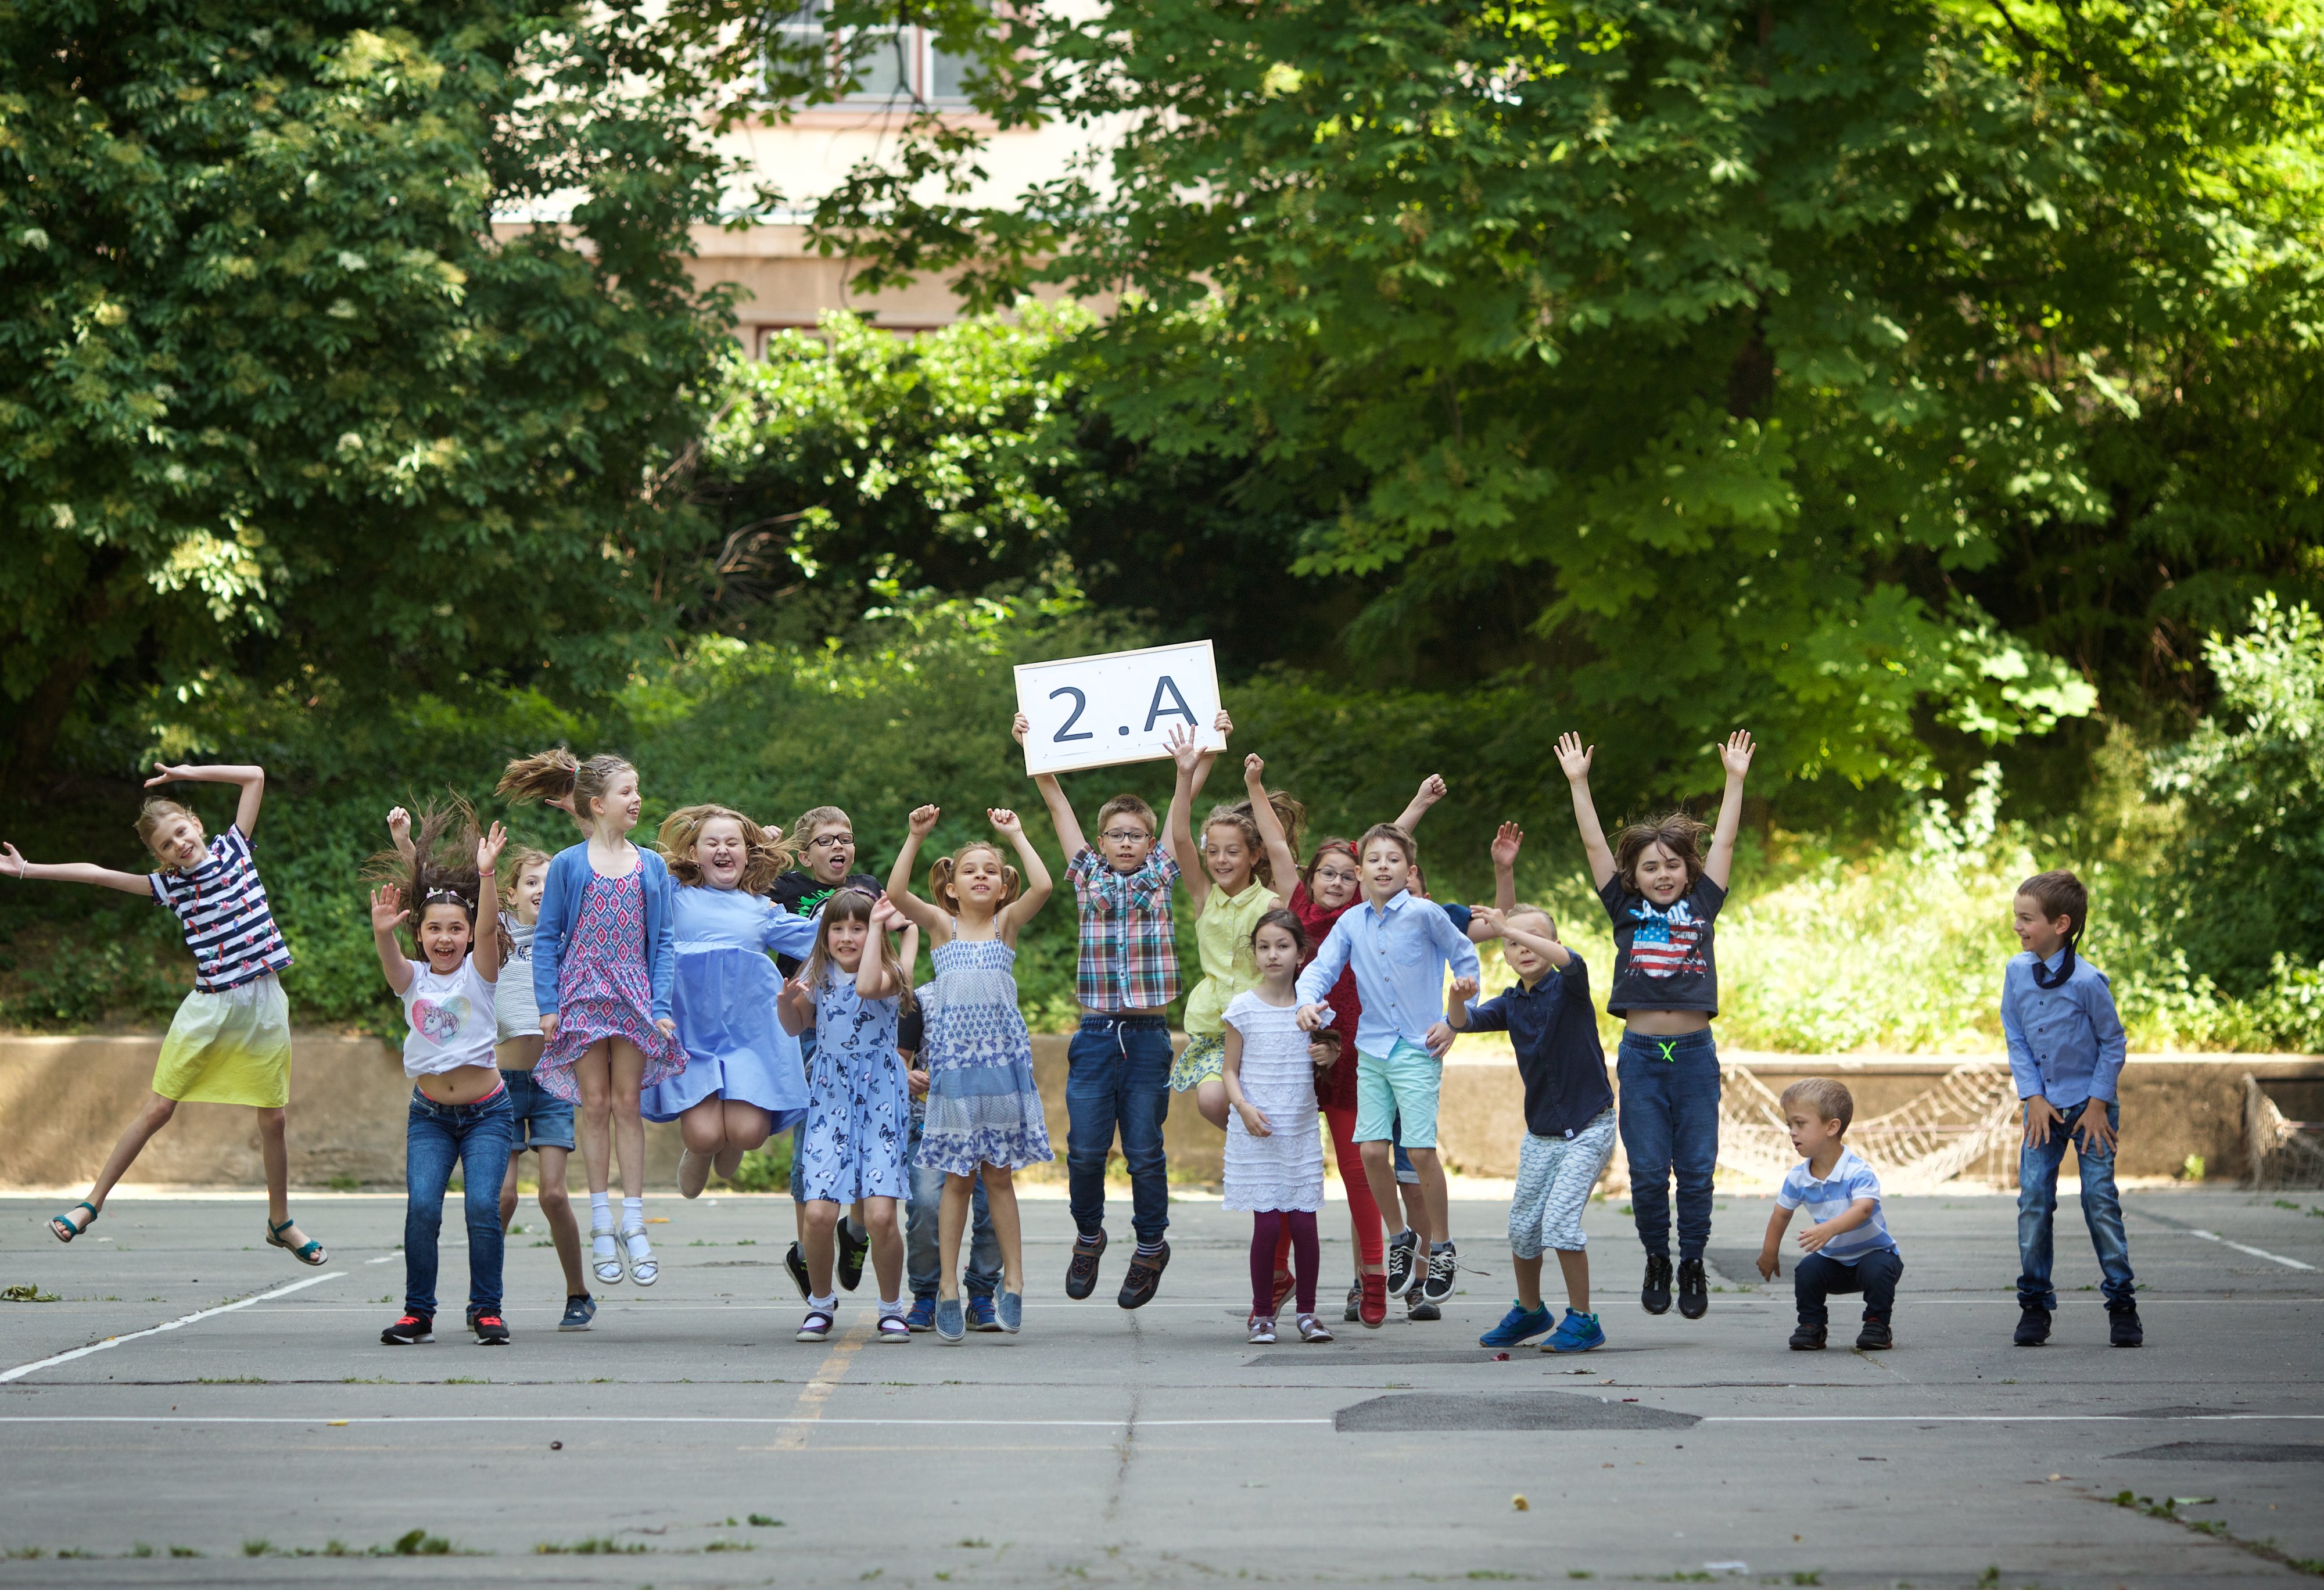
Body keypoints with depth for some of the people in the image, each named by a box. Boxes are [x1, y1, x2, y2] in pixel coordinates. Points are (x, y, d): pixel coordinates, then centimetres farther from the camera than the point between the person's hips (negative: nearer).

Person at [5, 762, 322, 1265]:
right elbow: (97, 874, 2)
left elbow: (256, 776, 5)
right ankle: (93, 1203, 8)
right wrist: (26, 870, 1)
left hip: (263, 1002, 1)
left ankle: (280, 1222, 21)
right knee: (158, 1109, 0)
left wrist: (190, 773, -1)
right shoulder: (169, 885, 3)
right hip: (209, 1005, -1)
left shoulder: (233, 848, 5)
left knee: (273, 1117, 6)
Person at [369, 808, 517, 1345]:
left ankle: (487, 1310, -1)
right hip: (429, 1114, 2)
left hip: (486, 1111, -2)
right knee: (421, 1207, -14)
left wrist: (486, 874, -36)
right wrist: (382, 931, -42)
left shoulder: (479, 973, -1)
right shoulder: (412, 980, 2)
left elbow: (488, 928, -19)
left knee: (482, 1205, -15)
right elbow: (390, 956, -19)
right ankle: (418, 1313, -2)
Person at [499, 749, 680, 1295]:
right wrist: (548, 1006, -5)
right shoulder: (568, 865, -1)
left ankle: (634, 1224, 4)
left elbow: (664, 941, 7)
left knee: (627, 1103, 0)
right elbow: (546, 938, 1)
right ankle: (601, 1225, 8)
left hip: (634, 999, 1)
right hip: (583, 997, -1)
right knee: (596, 1105, 1)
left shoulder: (652, 866, 6)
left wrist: (661, 1005, -1)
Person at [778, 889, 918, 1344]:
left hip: (880, 1101, -3)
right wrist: (786, 1000, -3)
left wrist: (877, 927, -21)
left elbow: (867, 985, -30)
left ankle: (891, 1307, 9)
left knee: (880, 1214, -13)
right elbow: (795, 1027, 19)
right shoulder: (819, 973, 6)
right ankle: (821, 1303, 14)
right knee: (819, 1213, -10)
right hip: (829, 1101, 3)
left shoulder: (889, 973, -7)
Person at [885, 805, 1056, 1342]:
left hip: (1002, 1055, 0)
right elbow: (897, 893, -10)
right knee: (957, 1177, 2)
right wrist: (915, 837, -13)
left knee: (999, 1174, 5)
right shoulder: (940, 924, 6)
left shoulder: (1007, 923, 8)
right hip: (953, 1055, 0)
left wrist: (1017, 834, -3)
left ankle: (1012, 1283, 9)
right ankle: (947, 1288, 6)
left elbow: (1041, 886, -9)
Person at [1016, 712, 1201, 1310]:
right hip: (1095, 1034, 1)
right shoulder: (1088, 876, 10)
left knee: (1145, 1152, 2)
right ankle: (1088, 1236, 22)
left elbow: (1181, 810, 2)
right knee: (1085, 1149, 0)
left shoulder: (1160, 876, 8)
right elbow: (1058, 806, 8)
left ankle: (1151, 1246, 17)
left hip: (1147, 1036, -1)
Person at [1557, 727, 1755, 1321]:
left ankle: (1692, 1262, 15)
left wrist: (1735, 779, 8)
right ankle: (1656, 1261, 17)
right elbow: (1594, 846, 5)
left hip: (1695, 1054, 1)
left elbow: (1724, 844, 9)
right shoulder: (1626, 909, 7)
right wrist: (1578, 783, 2)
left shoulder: (1701, 905, 9)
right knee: (1647, 1170, -1)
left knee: (1696, 1169, 1)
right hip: (1640, 1054, 0)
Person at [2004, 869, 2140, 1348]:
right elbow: (2016, 1040, 5)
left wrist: (2097, 1104, -9)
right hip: (2043, 1106, 4)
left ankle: (2121, 1303, 4)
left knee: (2100, 1200, -6)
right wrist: (2034, 1098, -3)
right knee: (2033, 1200, -2)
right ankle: (2034, 1304, 5)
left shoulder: (2087, 981, -18)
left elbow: (2114, 1044, -7)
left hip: (2090, 1105, -4)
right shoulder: (2017, 971, -4)